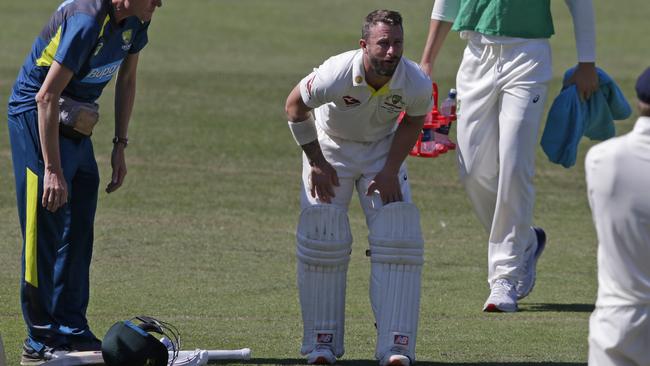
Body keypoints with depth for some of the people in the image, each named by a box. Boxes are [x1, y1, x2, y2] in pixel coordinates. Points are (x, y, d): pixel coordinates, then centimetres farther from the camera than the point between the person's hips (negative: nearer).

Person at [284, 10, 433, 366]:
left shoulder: (416, 85, -29)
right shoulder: (336, 75, -36)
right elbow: (295, 106, -15)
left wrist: (391, 171, -10)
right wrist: (316, 164, -11)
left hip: (383, 150, 2)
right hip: (331, 146, -1)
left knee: (398, 236, -13)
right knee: (322, 237, -12)